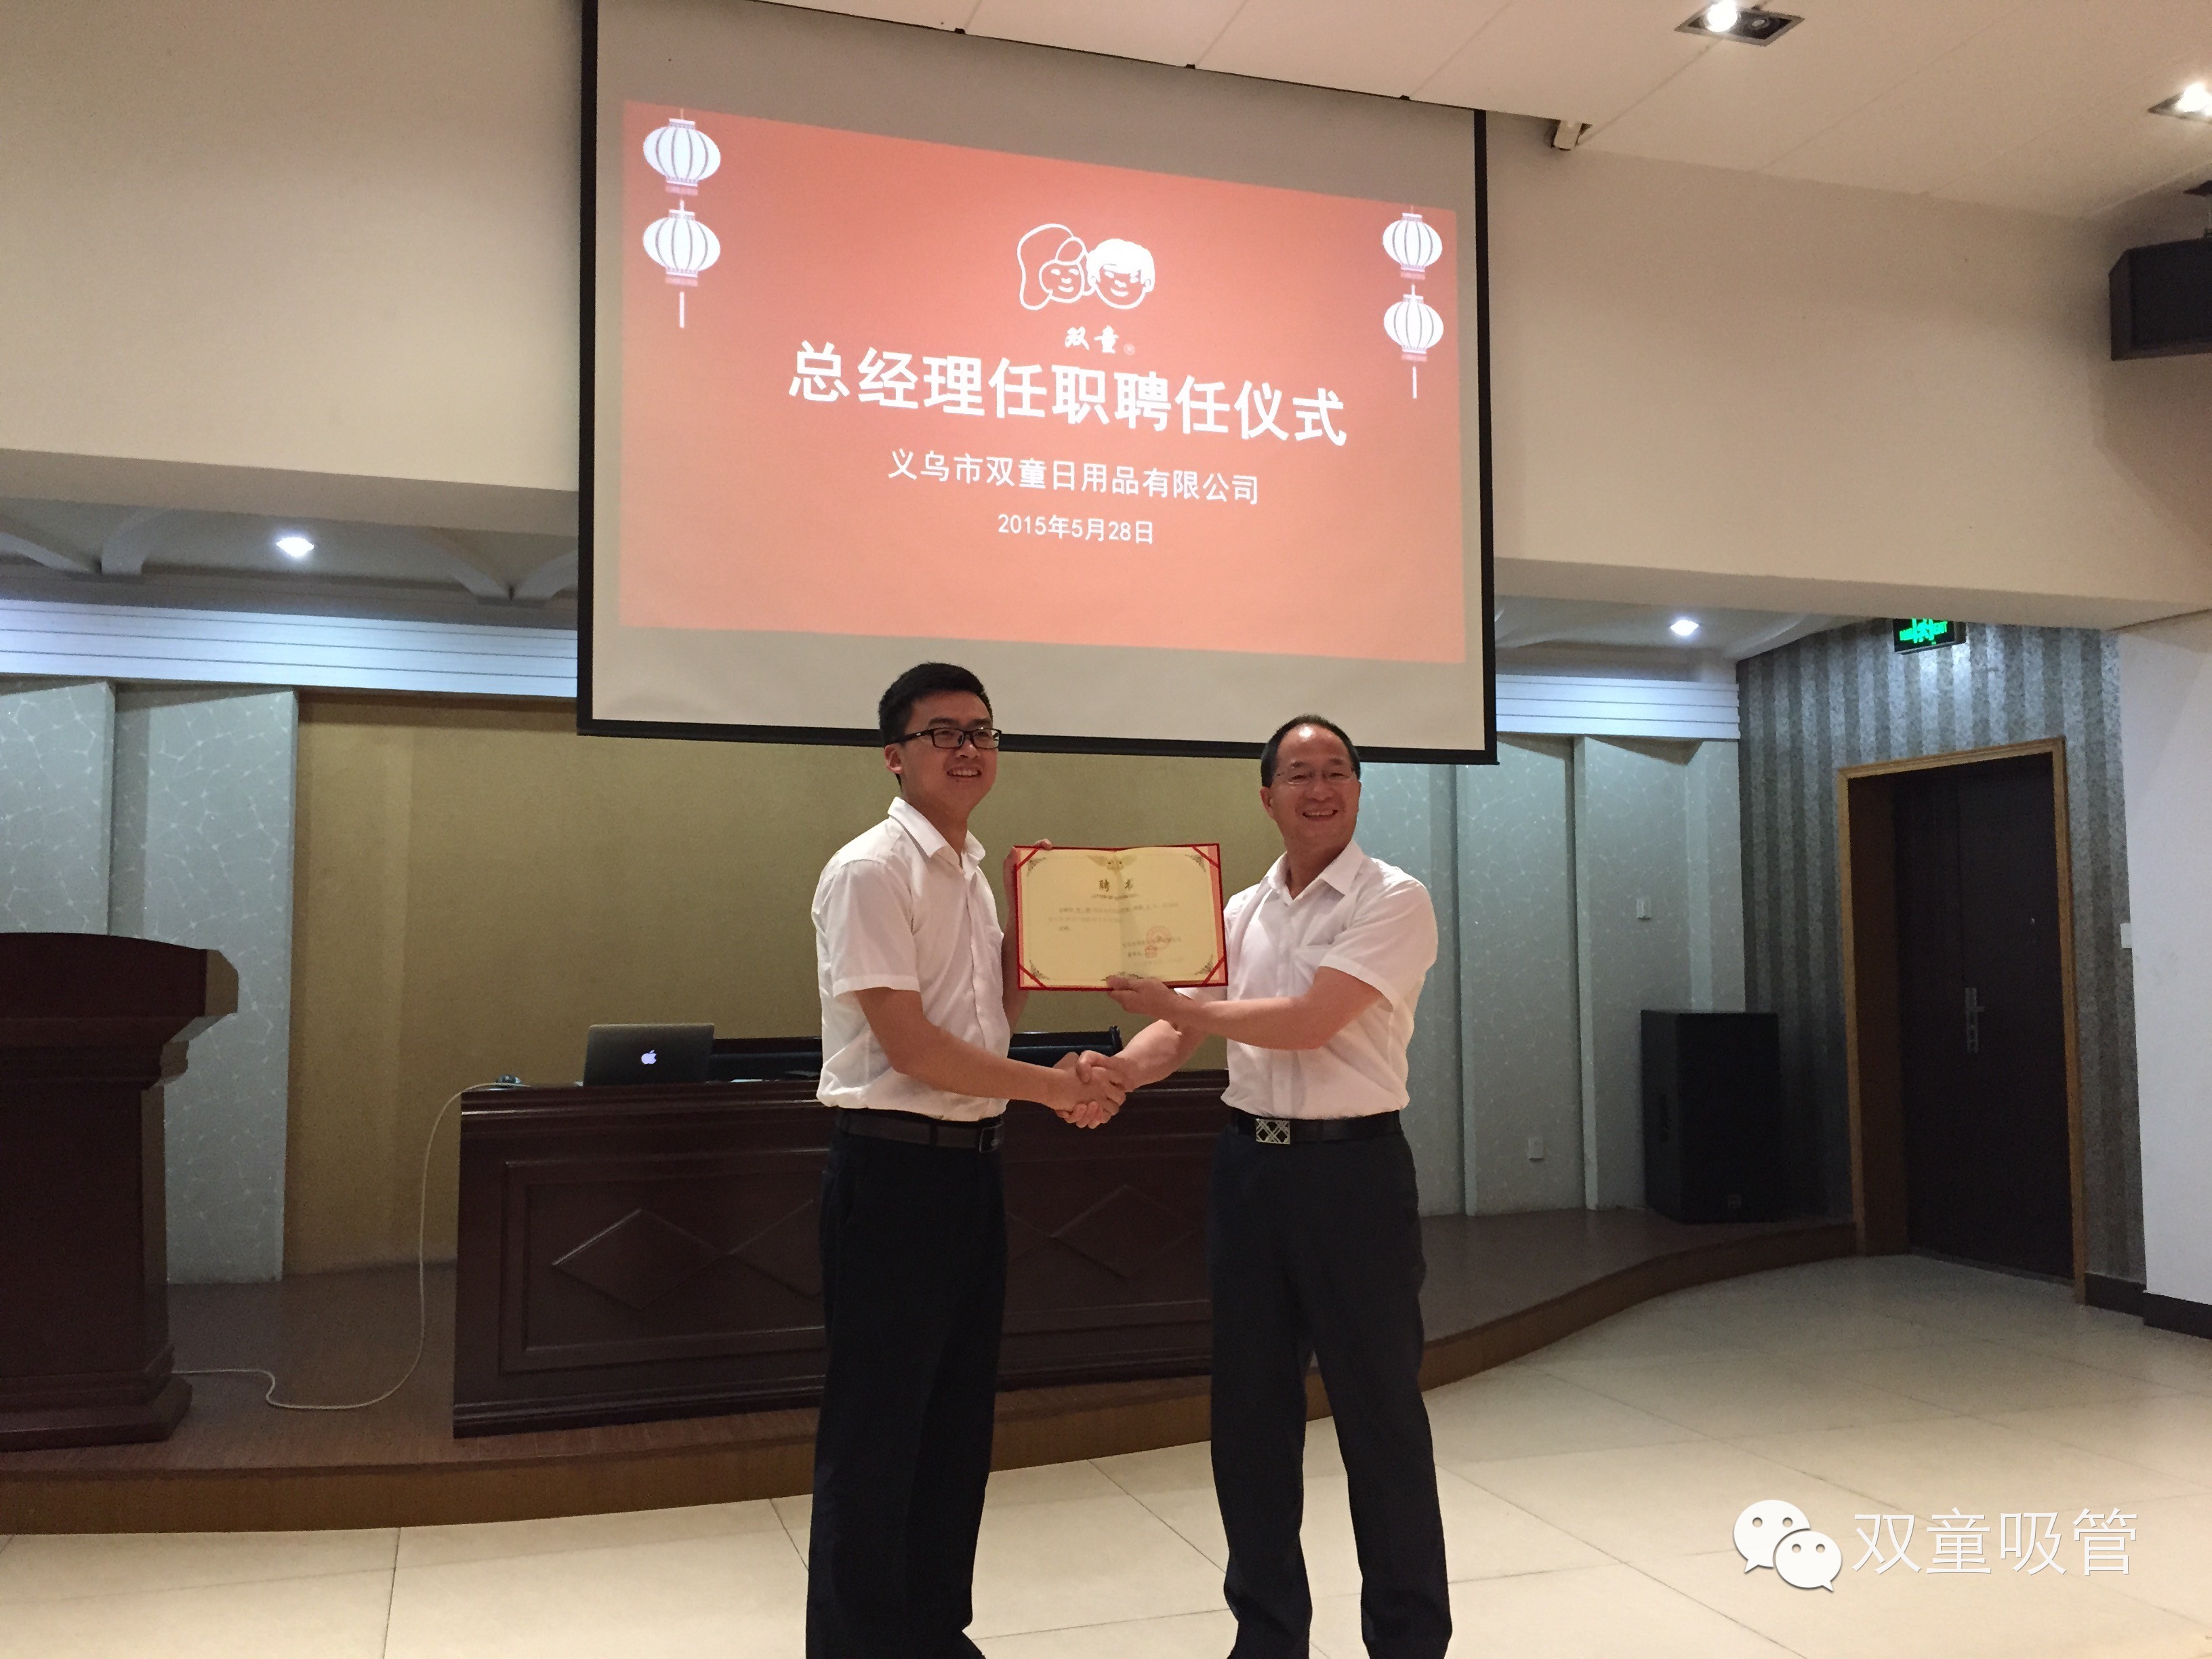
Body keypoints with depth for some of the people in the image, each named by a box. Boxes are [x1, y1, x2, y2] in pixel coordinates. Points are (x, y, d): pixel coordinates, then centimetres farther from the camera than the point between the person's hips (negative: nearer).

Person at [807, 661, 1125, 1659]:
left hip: (971, 1163, 9)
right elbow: (906, 1043, -19)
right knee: (875, 1429, 3)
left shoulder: (971, 872, 12)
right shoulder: (872, 870, -14)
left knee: (958, 1417, 18)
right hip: (893, 1167, -9)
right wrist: (1048, 1086, -14)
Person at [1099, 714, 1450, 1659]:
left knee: (1379, 1411, 4)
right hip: (1249, 1162, 6)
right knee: (1249, 1409, 12)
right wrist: (1113, 1072, -13)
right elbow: (1183, 1031, 7)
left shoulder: (1394, 901, -8)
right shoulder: (1239, 914, 11)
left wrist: (1177, 1005, -11)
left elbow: (1309, 1023, -18)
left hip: (1352, 1165, -6)